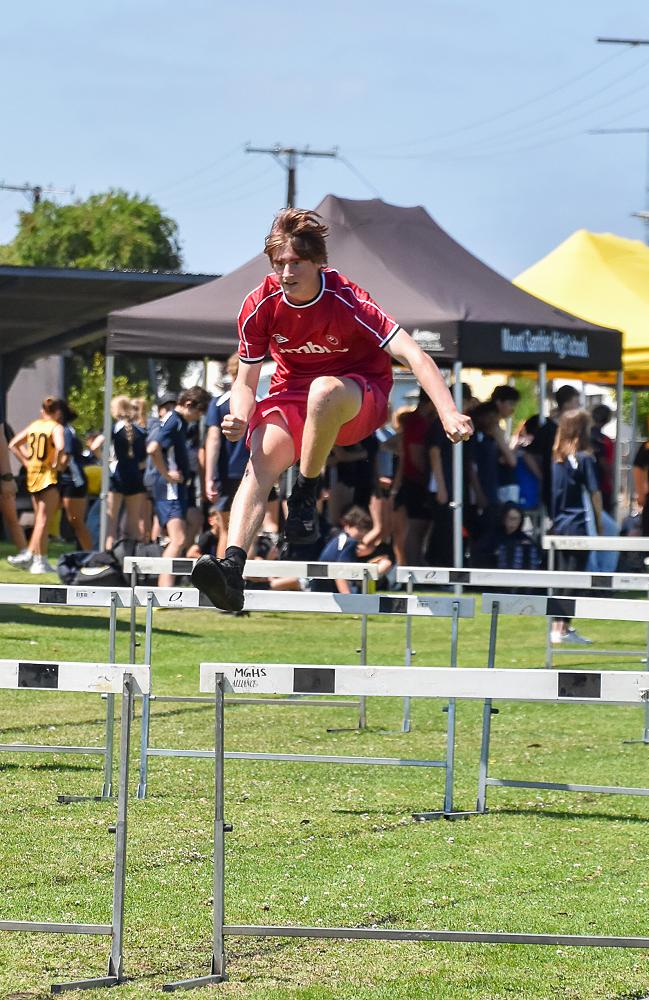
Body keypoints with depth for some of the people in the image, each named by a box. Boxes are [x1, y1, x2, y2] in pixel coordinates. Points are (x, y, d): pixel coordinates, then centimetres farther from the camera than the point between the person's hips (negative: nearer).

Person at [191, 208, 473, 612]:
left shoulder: (346, 302, -22)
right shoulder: (261, 305, -11)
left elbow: (412, 354, -32)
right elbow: (246, 382, -3)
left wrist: (449, 413, -47)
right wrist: (240, 418, -27)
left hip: (358, 401, -3)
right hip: (292, 394, 3)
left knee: (325, 390, -39)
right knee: (260, 462, -28)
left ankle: (306, 496, -19)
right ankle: (232, 568, -42)